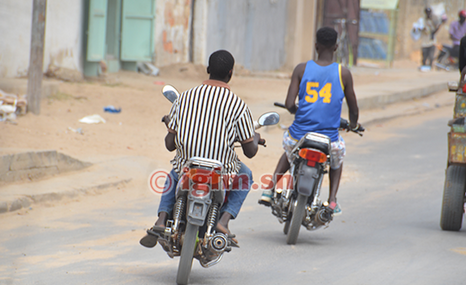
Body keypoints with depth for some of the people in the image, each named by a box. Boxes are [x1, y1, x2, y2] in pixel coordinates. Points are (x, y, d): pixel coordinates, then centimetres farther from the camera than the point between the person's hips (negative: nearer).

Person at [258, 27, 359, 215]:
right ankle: (332, 201, 18)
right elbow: (353, 110, 6)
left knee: (289, 152, 38)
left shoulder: (301, 69, -2)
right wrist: (353, 124, 29)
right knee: (337, 159, 34)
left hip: (300, 135, 1)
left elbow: (289, 104, -8)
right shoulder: (343, 73, -2)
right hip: (329, 139, -1)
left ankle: (270, 188, 24)